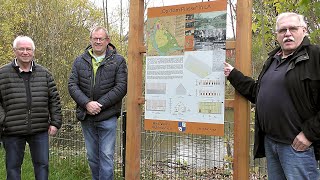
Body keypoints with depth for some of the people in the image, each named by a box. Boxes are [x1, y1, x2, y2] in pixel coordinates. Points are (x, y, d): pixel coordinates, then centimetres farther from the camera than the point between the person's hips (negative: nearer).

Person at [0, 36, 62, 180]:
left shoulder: (44, 74, 7)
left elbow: (54, 100, 9)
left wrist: (55, 122, 3)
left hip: (40, 131, 1)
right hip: (12, 132, -1)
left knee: (42, 164, 8)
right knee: (13, 167, 10)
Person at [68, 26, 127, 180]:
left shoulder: (118, 61, -1)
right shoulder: (80, 61, 8)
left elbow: (121, 87, -9)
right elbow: (72, 85, 0)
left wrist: (99, 105, -15)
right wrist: (87, 103, -16)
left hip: (107, 117, -3)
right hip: (86, 117, 4)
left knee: (106, 156, -1)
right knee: (92, 156, 16)